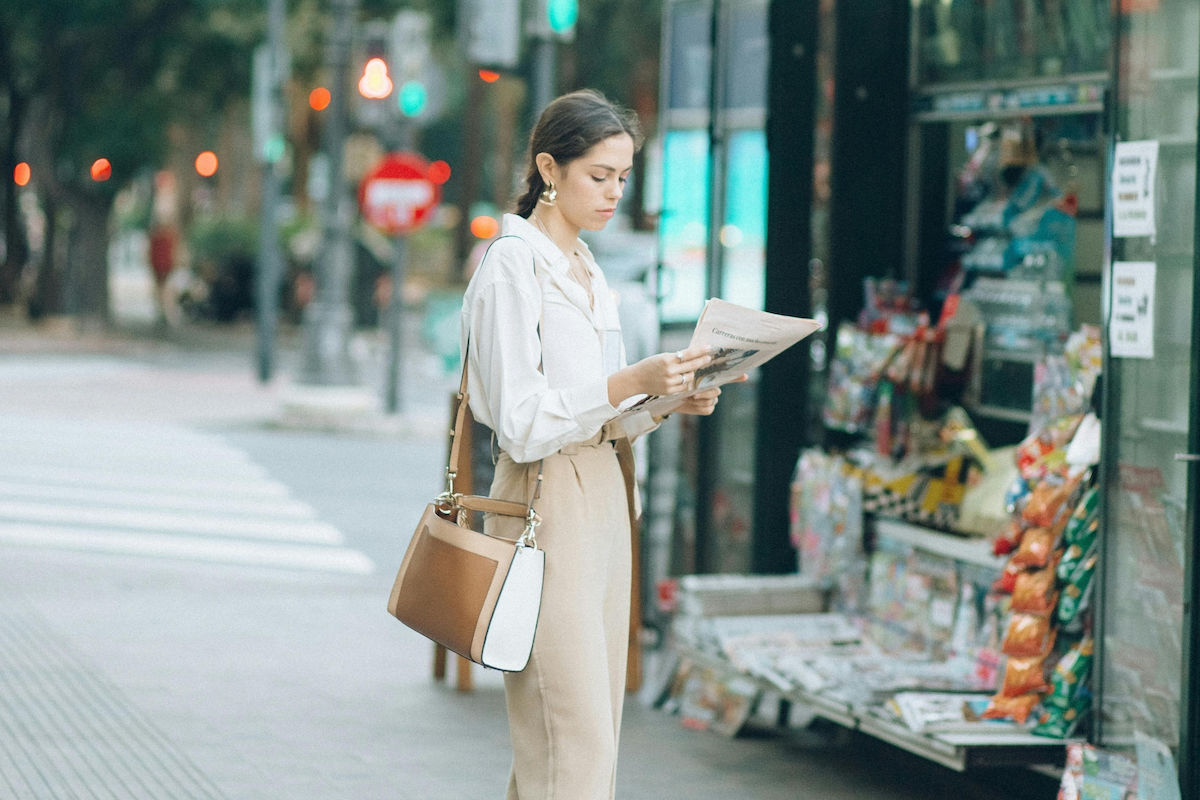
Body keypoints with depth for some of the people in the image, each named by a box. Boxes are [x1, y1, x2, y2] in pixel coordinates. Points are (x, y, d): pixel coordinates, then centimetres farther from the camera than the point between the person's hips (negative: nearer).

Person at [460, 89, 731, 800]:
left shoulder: (587, 269, 17)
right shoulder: (512, 265, -10)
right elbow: (521, 422, -16)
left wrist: (670, 402, 2)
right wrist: (630, 382, -23)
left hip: (605, 500, 9)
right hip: (546, 505, -9)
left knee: (596, 734, 8)